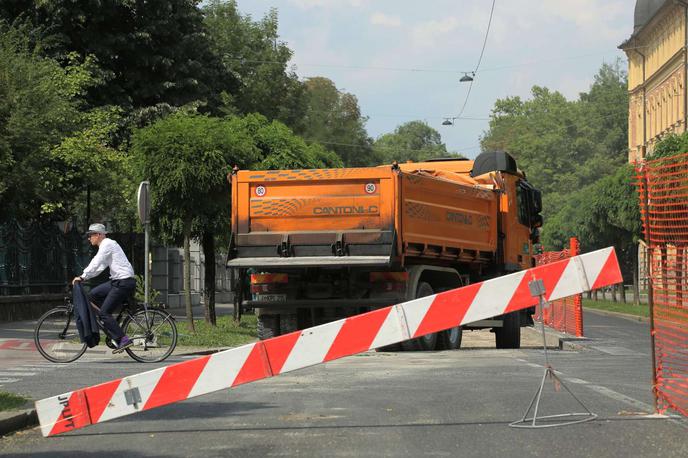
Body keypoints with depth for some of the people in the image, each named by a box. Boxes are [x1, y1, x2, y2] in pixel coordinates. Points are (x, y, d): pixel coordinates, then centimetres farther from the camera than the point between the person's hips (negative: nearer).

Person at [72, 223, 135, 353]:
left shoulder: (107, 245, -11)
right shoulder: (106, 245, 20)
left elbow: (96, 264, -19)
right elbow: (99, 267, 23)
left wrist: (82, 277, -16)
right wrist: (84, 277, 16)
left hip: (124, 282, -10)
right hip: (117, 281, 10)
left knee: (103, 313, -10)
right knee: (93, 294, 13)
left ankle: (123, 340, -12)